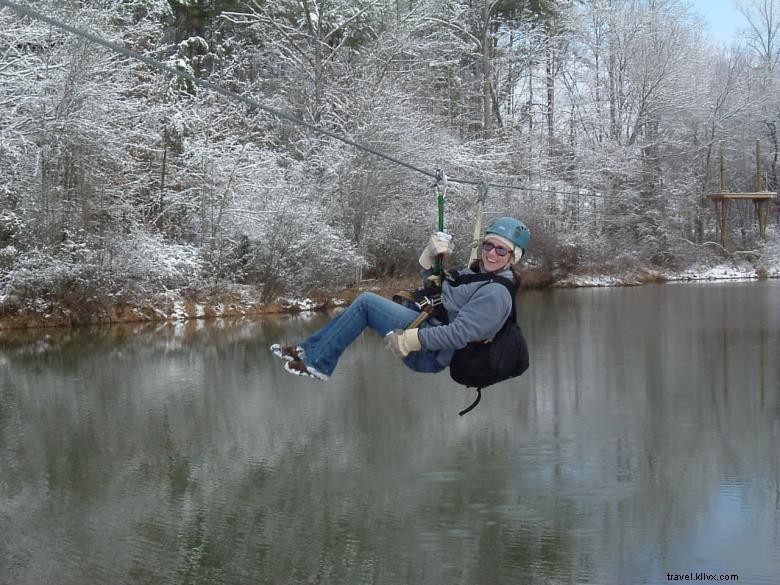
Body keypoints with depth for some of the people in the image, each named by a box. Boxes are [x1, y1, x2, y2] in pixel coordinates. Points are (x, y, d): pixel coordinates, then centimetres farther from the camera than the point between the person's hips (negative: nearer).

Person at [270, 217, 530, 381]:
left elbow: (460, 333, -27)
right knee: (367, 303, 9)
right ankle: (309, 349, 12)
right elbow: (438, 288, 22)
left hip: (430, 355, -10)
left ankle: (317, 362, -1)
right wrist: (432, 257, 3)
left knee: (366, 302, -9)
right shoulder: (478, 272, 12)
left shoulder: (496, 294, -19)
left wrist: (410, 339, -25)